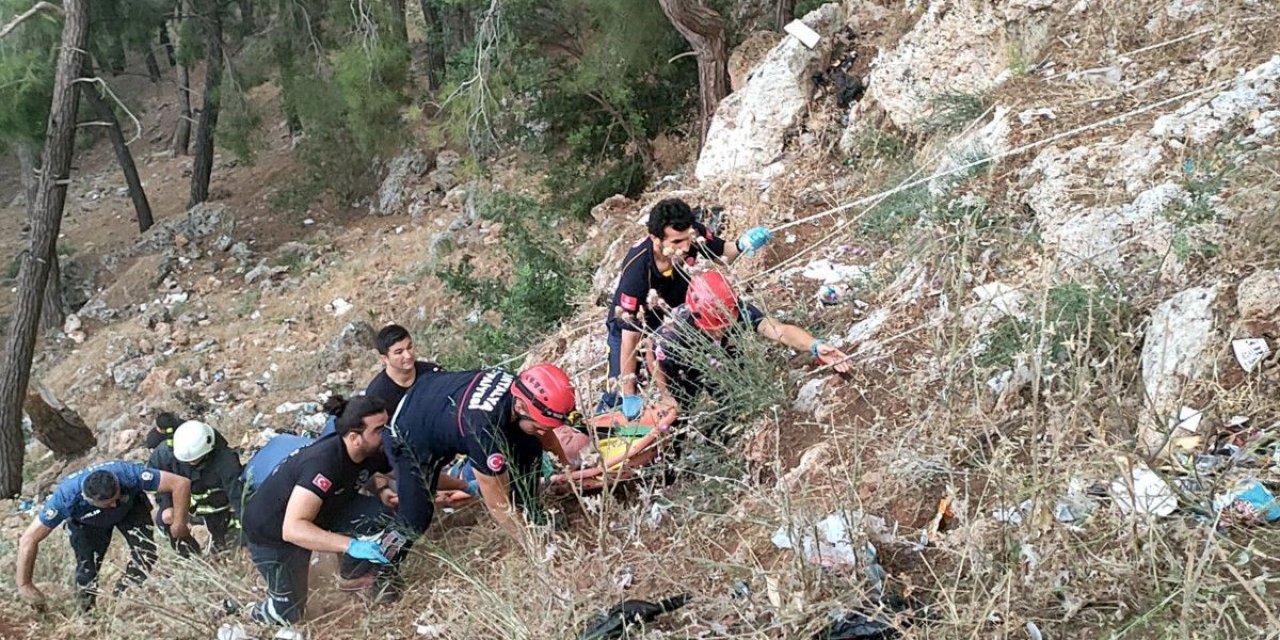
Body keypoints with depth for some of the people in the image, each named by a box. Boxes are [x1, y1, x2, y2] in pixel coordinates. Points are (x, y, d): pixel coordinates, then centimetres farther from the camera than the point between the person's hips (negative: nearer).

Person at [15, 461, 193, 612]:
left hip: (130, 508, 0)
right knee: (87, 567, -13)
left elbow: (181, 483, -40)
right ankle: (87, 612, 14)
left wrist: (179, 525, -35)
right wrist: (24, 585, -27)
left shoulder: (127, 474, -44)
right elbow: (28, 540, -32)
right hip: (87, 523, 0)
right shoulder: (65, 497, -42)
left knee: (145, 550, -21)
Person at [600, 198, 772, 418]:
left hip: (673, 315, 4)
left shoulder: (693, 235, -30)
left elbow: (722, 253, -5)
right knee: (620, 394, -3)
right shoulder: (636, 272, -41)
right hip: (630, 324, -4)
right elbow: (629, 339, -34)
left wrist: (741, 245, -30)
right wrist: (629, 395, -27)